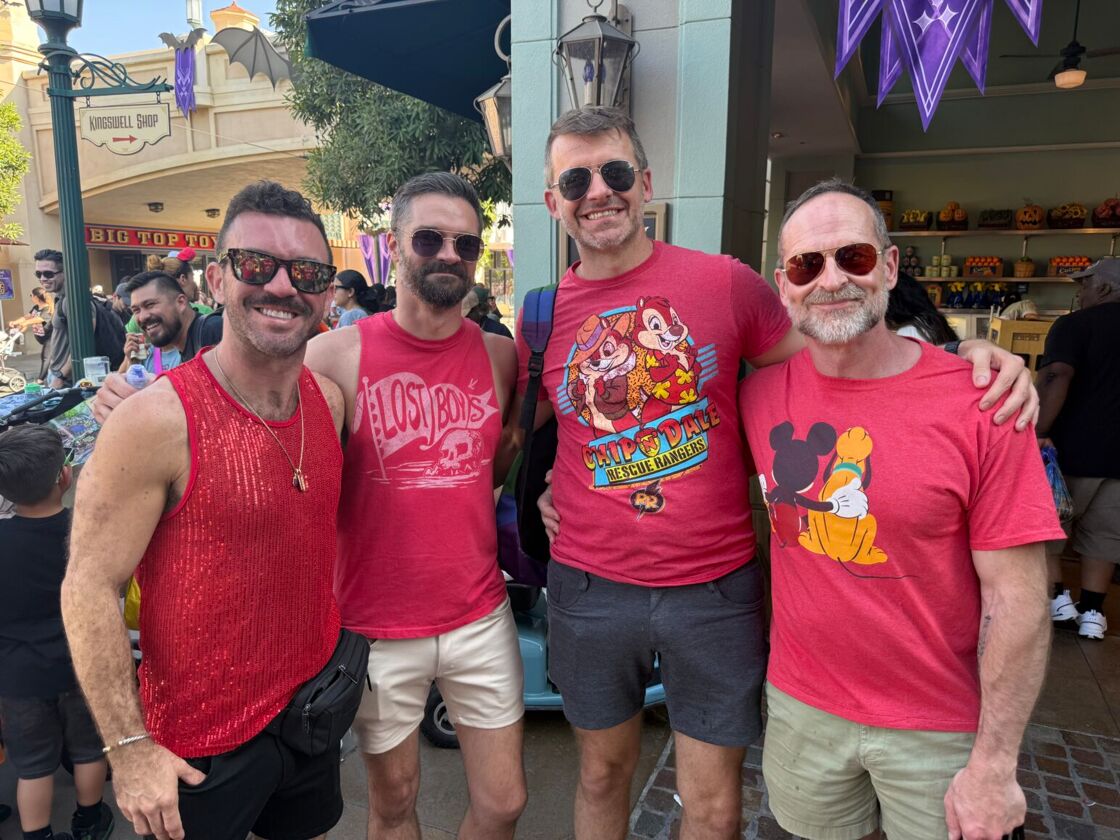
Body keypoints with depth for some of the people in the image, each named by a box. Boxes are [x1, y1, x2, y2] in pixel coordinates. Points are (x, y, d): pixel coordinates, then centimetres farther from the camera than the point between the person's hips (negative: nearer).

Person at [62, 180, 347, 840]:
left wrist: (349, 651, 9)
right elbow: (89, 590, -17)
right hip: (201, 741, -5)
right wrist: (130, 749, -16)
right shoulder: (157, 420, -21)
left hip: (313, 707, 6)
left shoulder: (330, 400, -3)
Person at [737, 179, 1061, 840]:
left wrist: (994, 765, -11)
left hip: (940, 728, -2)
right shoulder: (761, 395, -7)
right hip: (800, 704, 3)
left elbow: (1018, 598, -13)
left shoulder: (977, 404, -16)